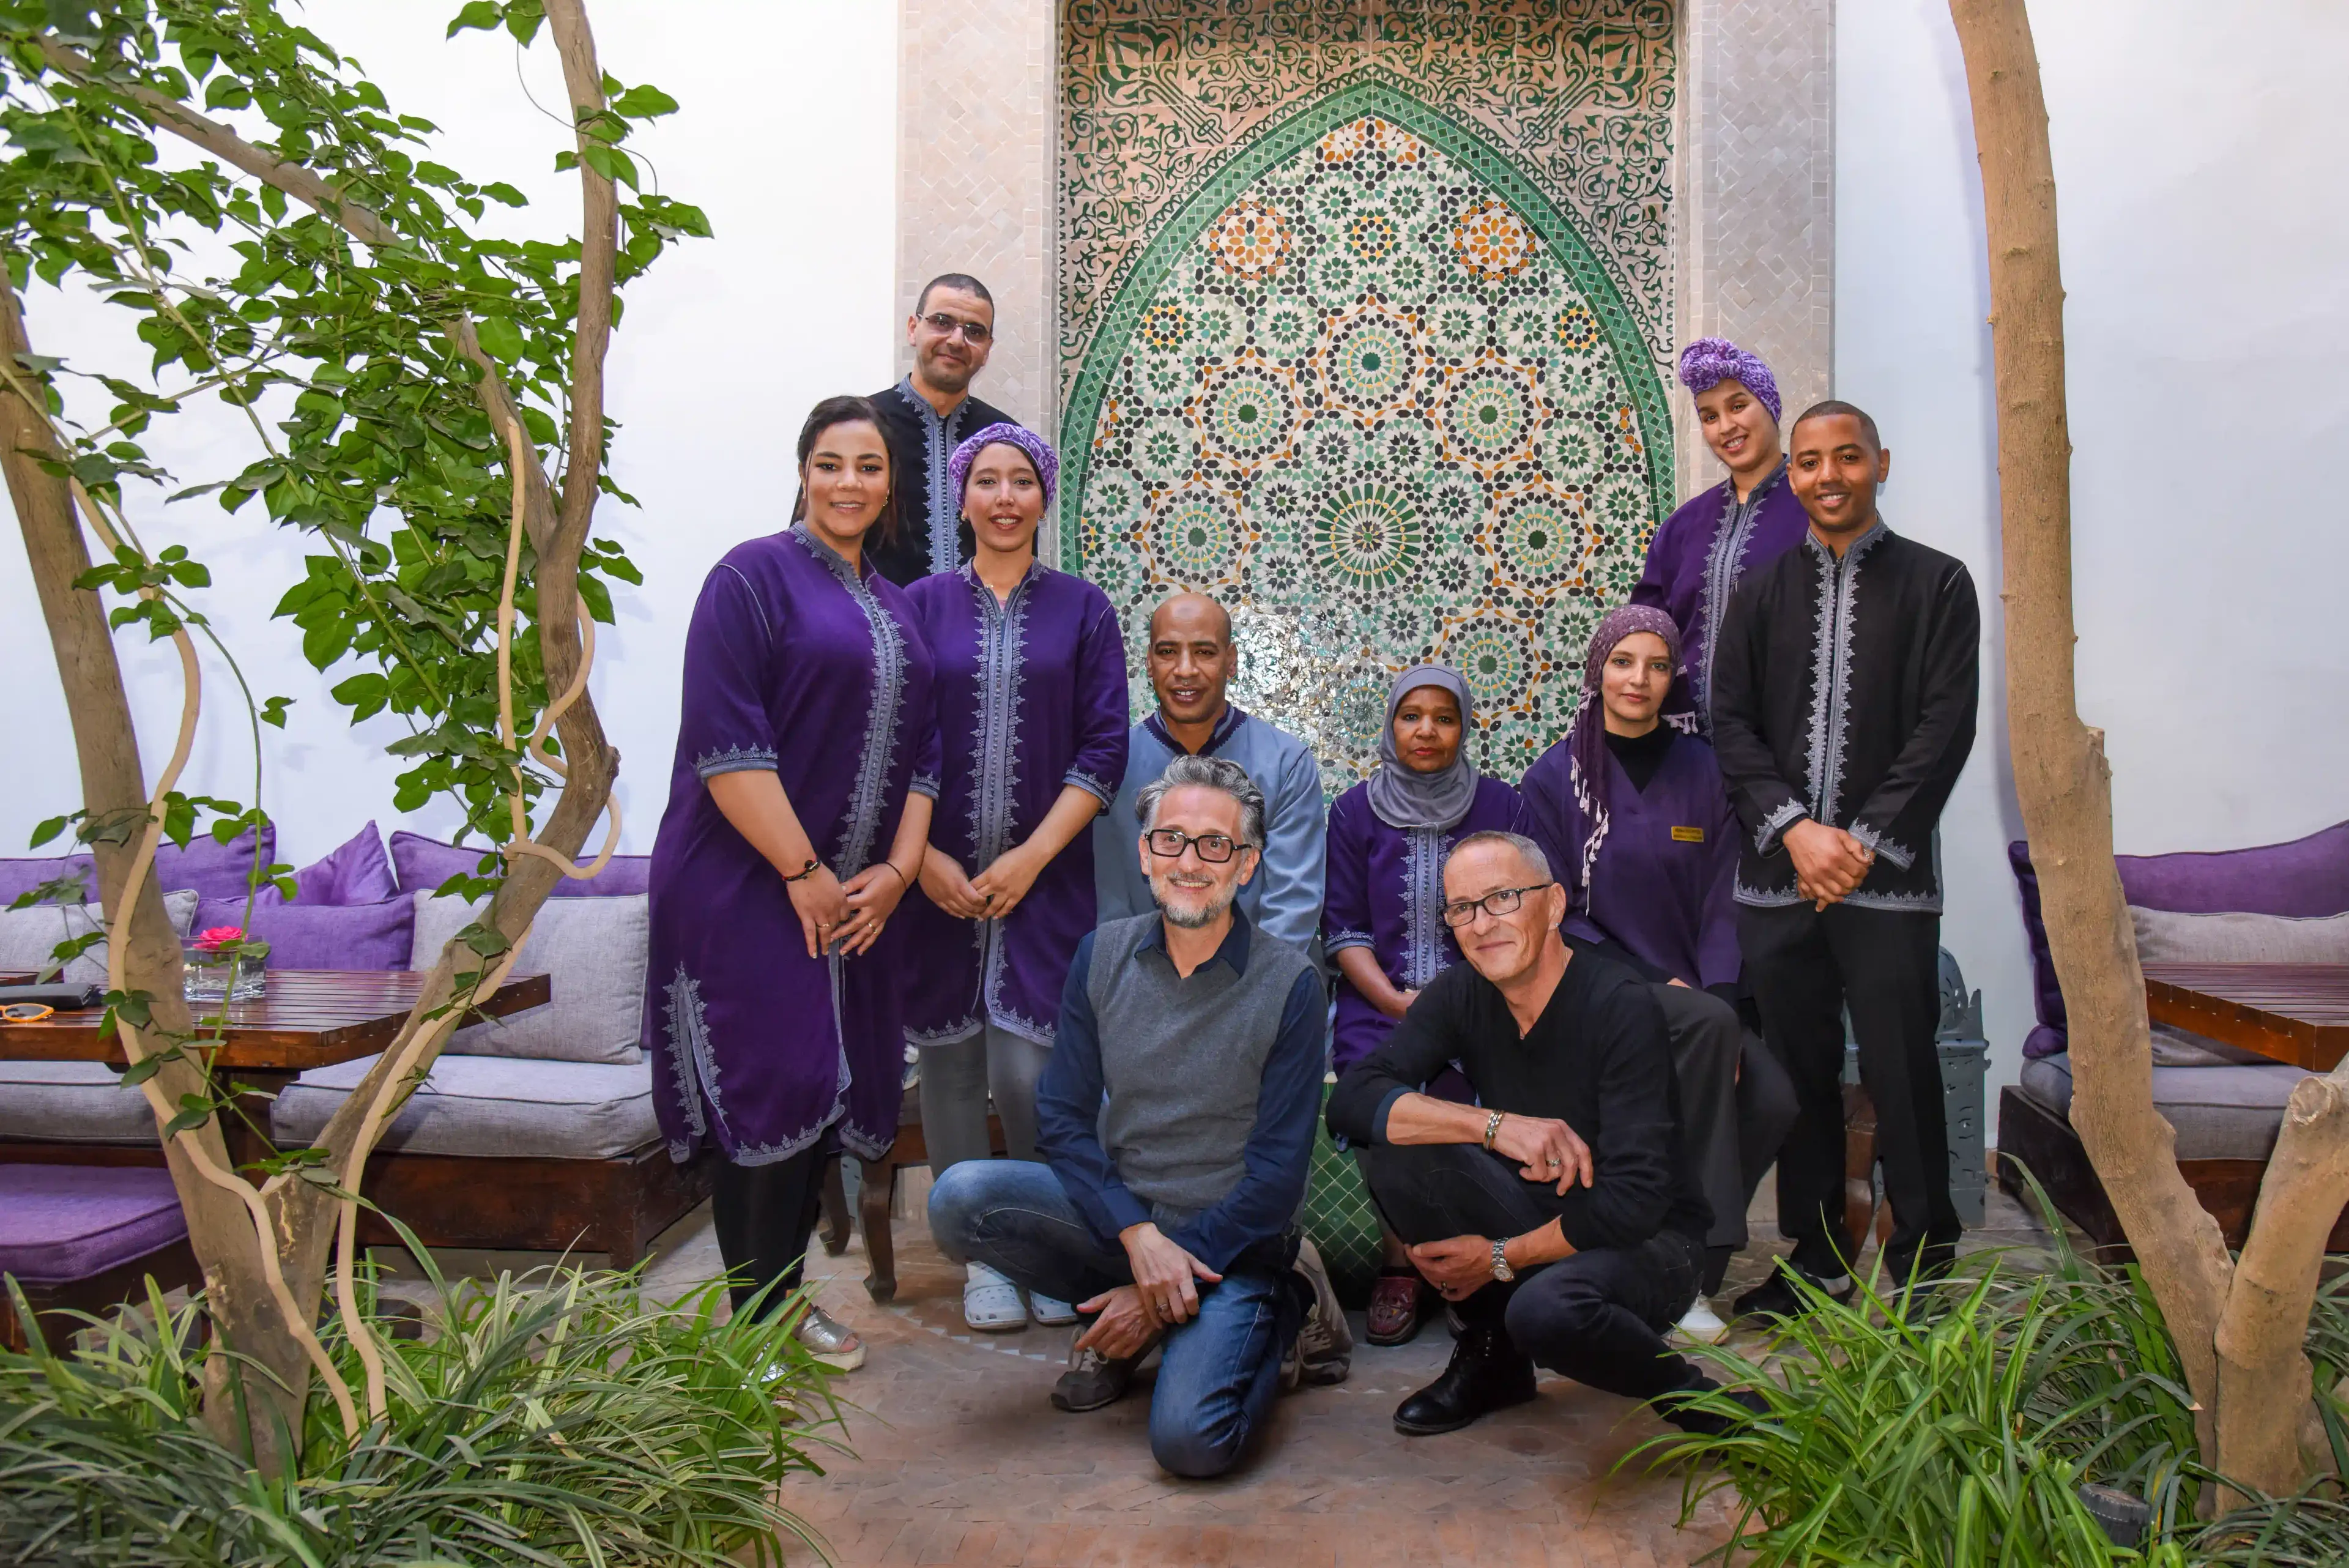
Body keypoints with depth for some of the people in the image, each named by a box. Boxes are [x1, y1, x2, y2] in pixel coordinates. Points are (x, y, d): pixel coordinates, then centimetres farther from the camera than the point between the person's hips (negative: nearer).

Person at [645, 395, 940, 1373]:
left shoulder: (894, 607, 16)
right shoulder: (753, 576, -5)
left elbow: (922, 749, 15)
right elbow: (725, 741, -15)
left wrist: (897, 868, 1)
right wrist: (801, 872, -16)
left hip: (858, 895, 7)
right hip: (749, 888, -7)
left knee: (831, 1091, 10)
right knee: (770, 1090, -6)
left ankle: (790, 1301, 24)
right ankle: (755, 1325, 8)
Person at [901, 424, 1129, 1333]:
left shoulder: (1082, 609, 6)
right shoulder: (923, 605, 7)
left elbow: (1104, 747, 0)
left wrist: (1030, 858, -9)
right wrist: (924, 857, -9)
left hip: (1045, 877, -1)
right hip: (939, 878, 1)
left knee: (1029, 1070, -7)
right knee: (951, 1063, 4)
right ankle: (985, 1256, 19)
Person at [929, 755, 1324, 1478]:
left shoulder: (1288, 984, -11)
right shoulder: (1102, 956, -1)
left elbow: (1279, 1169, -11)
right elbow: (1062, 1118, -3)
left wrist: (1169, 1279, -14)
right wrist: (1138, 1235, -18)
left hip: (1229, 1242, -3)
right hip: (1117, 1215, 4)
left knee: (1190, 1440, -24)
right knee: (959, 1199, -21)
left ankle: (1273, 1315, 9)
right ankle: (1117, 1322, 3)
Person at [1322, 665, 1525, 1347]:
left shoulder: (1500, 805, 9)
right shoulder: (1355, 811, 9)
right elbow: (1344, 929, 5)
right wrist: (1397, 1001, -11)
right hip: (1379, 1003, 0)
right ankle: (1400, 1267, -10)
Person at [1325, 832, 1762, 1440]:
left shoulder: (1622, 1007, -21)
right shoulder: (1461, 995, -6)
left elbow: (1633, 1199, -24)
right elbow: (1352, 1100, -19)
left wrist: (1501, 1258, -19)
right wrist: (1496, 1125, -31)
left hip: (1648, 1238, -5)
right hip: (1536, 1210, 5)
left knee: (1547, 1310, -36)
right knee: (1396, 1153, -18)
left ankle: (1690, 1395, -2)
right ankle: (1492, 1354, 2)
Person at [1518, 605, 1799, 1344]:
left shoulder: (1701, 771, 9)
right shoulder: (1555, 778, 1)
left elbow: (1721, 903, 6)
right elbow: (1559, 916, -3)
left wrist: (1717, 995, -12)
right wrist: (1659, 987, -13)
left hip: (1691, 997, 3)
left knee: (1774, 1098, -23)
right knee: (1710, 1025, -31)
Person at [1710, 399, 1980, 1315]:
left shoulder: (1936, 585, 5)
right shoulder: (1762, 594, 13)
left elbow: (1944, 731, -3)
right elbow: (1730, 725, 5)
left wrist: (1866, 843, -12)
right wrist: (1796, 830, -9)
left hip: (1888, 878, -3)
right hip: (1777, 874, 3)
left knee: (1902, 1076, 0)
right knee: (1801, 1074, 9)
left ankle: (1925, 1267, 15)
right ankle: (1818, 1260, 22)